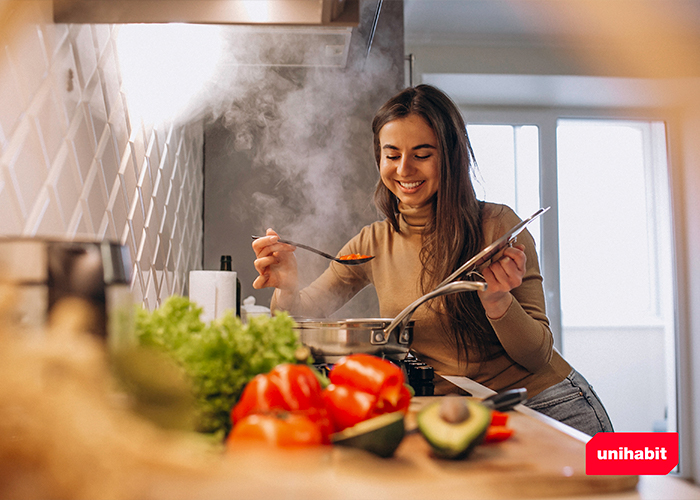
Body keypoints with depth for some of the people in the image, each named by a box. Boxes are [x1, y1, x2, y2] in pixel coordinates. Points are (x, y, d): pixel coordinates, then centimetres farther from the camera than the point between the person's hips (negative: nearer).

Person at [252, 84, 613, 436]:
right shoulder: (373, 244, 0)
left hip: (546, 405, -2)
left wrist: (497, 300, -30)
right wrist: (288, 287, -22)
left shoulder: (498, 226, -12)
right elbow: (301, 317, 1)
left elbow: (539, 355, -10)